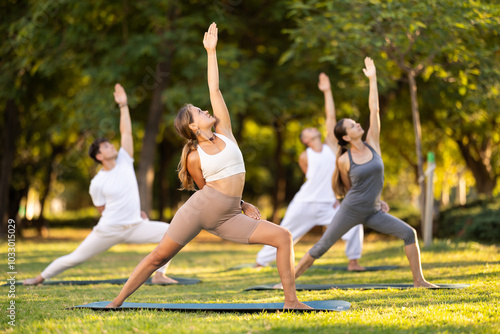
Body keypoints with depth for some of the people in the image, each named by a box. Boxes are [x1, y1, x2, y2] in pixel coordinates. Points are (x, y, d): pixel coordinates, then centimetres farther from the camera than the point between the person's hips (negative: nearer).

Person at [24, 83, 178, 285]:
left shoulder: (124, 161, 3)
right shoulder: (97, 183, -7)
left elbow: (126, 132, -2)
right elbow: (103, 210, 3)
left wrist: (123, 105, -4)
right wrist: (123, 216, 5)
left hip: (134, 227, 3)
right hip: (108, 230, -3)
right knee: (76, 258, 1)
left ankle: (159, 275, -11)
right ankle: (41, 278, 19)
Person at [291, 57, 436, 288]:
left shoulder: (372, 145, 1)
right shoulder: (344, 160, -8)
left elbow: (374, 110, -2)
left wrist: (372, 79, -1)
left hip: (373, 212, 4)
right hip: (351, 210, -4)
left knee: (409, 233, -11)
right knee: (321, 247, 0)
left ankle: (418, 280, -5)